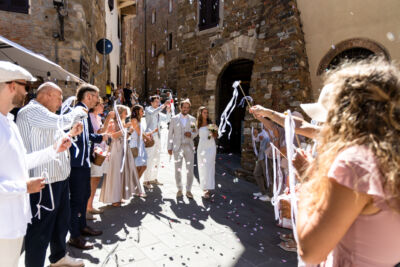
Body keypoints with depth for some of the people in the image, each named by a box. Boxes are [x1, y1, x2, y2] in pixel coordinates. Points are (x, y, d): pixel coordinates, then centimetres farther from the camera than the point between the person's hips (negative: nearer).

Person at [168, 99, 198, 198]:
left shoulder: (192, 119, 8)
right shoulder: (174, 119, 5)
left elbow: (196, 132, 13)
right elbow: (170, 134, 6)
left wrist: (191, 134, -10)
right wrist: (169, 147, 1)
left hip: (189, 147, 1)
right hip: (178, 147, -1)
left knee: (190, 170, 0)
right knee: (178, 170, 5)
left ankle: (188, 190, 12)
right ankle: (179, 190, 19)